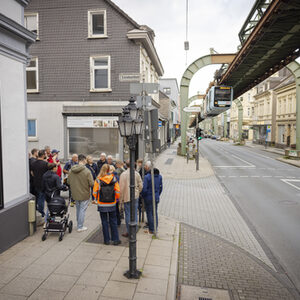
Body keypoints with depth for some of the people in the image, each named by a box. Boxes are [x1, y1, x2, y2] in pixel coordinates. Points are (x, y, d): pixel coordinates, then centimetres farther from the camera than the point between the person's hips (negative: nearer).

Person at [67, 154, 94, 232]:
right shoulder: (87, 171, -21)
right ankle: (80, 227, 14)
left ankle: (79, 224, 35)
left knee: (78, 209, 21)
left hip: (75, 194, 5)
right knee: (82, 210, 7)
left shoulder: (71, 170, -5)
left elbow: (68, 182, 4)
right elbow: (92, 183, -20)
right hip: (84, 194, -5)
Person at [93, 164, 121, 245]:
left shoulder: (98, 179, -10)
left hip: (102, 204, -1)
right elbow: (117, 191, -3)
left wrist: (97, 199, 14)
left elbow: (95, 192, -5)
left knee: (104, 222, 11)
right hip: (112, 204, 1)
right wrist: (116, 198, 13)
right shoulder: (113, 178, -6)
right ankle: (115, 239, 16)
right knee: (113, 222, 12)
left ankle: (107, 240, 18)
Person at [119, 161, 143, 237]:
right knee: (135, 213, 13)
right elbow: (141, 186, 2)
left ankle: (129, 232, 12)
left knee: (128, 214, 5)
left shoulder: (123, 174, -11)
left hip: (127, 197, -3)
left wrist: (121, 198, -1)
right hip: (135, 196, 3)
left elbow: (121, 187, -10)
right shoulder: (137, 173, -2)